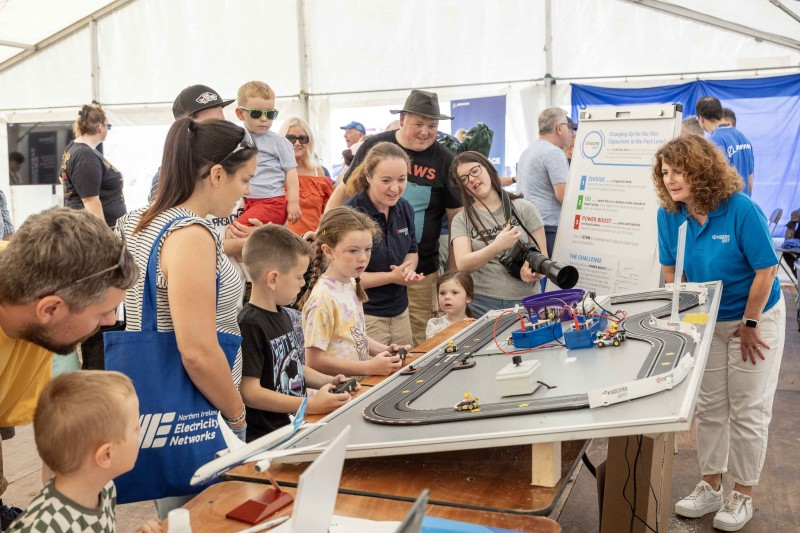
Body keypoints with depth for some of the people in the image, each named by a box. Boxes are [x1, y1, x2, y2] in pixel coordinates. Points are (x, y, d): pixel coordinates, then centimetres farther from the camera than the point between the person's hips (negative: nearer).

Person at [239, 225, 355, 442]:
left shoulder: (282, 315, 15)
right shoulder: (250, 325, -15)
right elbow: (249, 392, -20)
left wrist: (328, 381, 11)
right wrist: (312, 405, -19)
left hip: (294, 425, 9)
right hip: (266, 438, -9)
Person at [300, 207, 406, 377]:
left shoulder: (352, 284, 8)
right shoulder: (323, 297, -17)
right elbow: (315, 360, -17)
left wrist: (384, 350, 5)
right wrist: (370, 367, -17)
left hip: (358, 381, 7)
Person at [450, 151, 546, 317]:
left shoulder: (524, 209, 4)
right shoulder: (462, 220, 4)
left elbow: (542, 255, 5)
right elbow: (462, 264, -10)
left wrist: (534, 270, -19)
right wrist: (497, 246, -26)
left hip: (526, 300, 0)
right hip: (483, 303, 0)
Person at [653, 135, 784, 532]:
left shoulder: (741, 209, -26)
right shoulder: (668, 215, -12)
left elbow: (766, 271, -20)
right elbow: (671, 271, 0)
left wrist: (749, 325, -14)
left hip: (756, 319, -4)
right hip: (706, 322, 4)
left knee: (748, 411, 4)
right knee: (709, 407, 12)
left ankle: (742, 496, 20)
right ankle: (710, 487, 27)